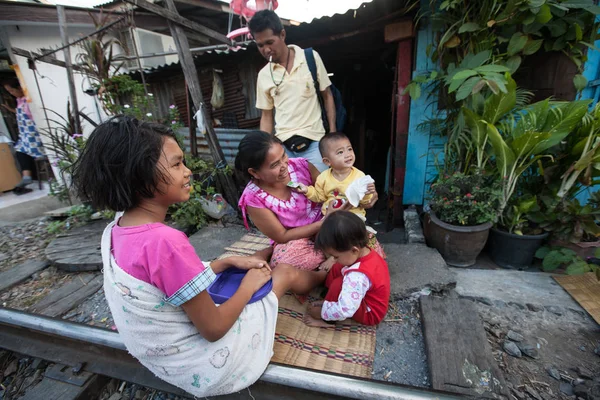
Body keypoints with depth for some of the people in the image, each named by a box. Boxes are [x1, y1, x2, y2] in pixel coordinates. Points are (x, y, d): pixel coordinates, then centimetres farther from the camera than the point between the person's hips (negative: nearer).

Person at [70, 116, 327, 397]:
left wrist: (230, 262, -1)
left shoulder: (115, 231, -7)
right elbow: (213, 329, -26)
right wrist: (249, 286, -11)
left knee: (257, 262, 18)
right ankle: (324, 275, 41)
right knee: (285, 273, 7)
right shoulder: (165, 242, -37)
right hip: (205, 366, -7)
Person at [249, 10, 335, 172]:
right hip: (283, 146, 2)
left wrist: (333, 134, 0)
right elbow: (266, 116, 13)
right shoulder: (263, 75, 7)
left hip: (314, 142, -1)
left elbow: (327, 95, 7)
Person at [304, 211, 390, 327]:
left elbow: (345, 310, -38)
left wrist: (322, 312, -24)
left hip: (369, 314, -9)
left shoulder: (358, 276, -39)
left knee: (338, 284, -29)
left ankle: (324, 317, -7)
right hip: (366, 296, 9)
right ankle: (330, 303, 4)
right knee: (338, 269, 1)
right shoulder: (367, 252, -13)